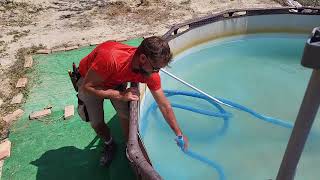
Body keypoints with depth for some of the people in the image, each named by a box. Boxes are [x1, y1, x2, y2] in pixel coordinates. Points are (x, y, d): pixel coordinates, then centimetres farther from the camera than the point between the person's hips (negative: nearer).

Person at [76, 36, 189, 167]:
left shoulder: (151, 73, -27)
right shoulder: (111, 58, -45)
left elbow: (165, 106, -16)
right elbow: (87, 86, -32)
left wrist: (179, 134, -8)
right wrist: (121, 96, -36)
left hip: (116, 81, 3)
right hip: (89, 80, -2)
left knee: (126, 116, -11)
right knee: (96, 123, -4)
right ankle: (109, 145, 29)